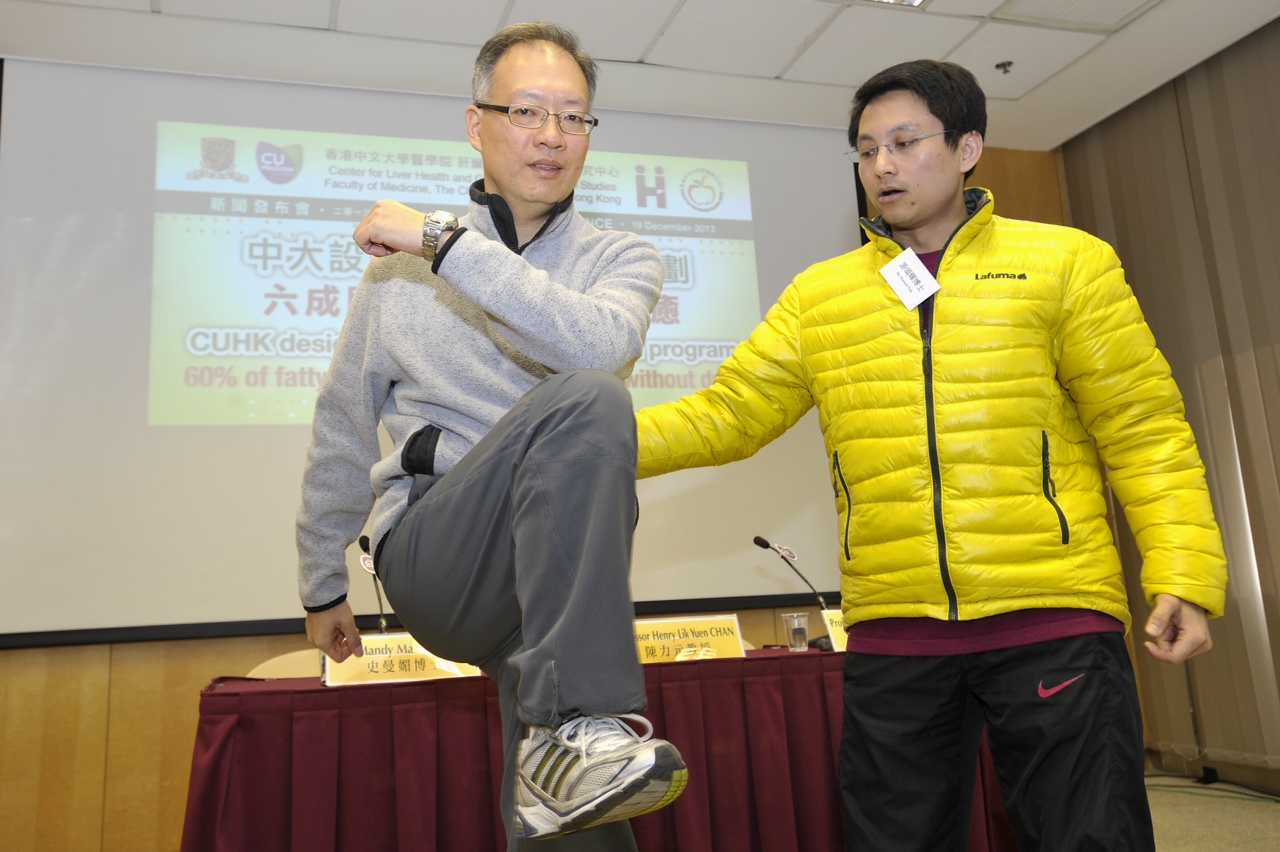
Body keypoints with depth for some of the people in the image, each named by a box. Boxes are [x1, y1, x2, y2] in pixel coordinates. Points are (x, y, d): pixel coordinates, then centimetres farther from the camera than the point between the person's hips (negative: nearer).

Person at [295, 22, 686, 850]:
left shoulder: (624, 259, 9)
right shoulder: (399, 262, 10)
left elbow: (599, 343, -17)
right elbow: (343, 437, 17)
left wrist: (445, 242, -16)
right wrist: (323, 588, 22)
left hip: (553, 565, 2)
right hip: (431, 554, -1)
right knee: (584, 400, -30)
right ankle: (573, 725, -31)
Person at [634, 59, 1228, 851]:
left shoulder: (1065, 263, 5)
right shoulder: (818, 295, 10)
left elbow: (1145, 433, 2)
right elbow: (724, 416, 5)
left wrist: (1185, 574, -8)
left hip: (1054, 619, -2)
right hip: (891, 636, 3)